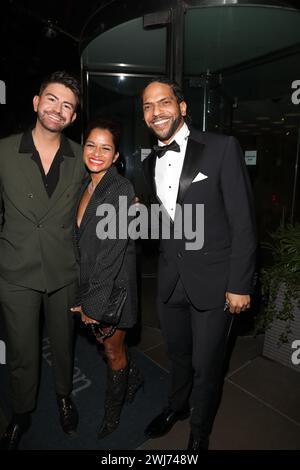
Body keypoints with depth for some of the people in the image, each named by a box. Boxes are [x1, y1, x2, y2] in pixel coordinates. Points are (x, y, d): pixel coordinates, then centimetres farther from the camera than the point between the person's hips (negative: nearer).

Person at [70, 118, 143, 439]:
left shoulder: (122, 189, -18)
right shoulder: (83, 187, 4)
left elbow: (113, 250, -21)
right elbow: (79, 242, 7)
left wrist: (92, 302, -17)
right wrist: (82, 296, 6)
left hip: (113, 285, -6)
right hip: (86, 282, 7)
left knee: (113, 350, 14)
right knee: (102, 341, 22)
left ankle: (112, 415, 41)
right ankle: (133, 378, 52)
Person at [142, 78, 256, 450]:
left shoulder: (222, 148, -9)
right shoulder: (150, 163, 8)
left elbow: (243, 221, -11)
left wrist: (239, 284, -11)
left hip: (212, 280, -4)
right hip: (170, 280, 5)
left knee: (206, 364, 13)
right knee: (178, 353, 23)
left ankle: (199, 432, 43)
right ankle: (177, 406, 53)